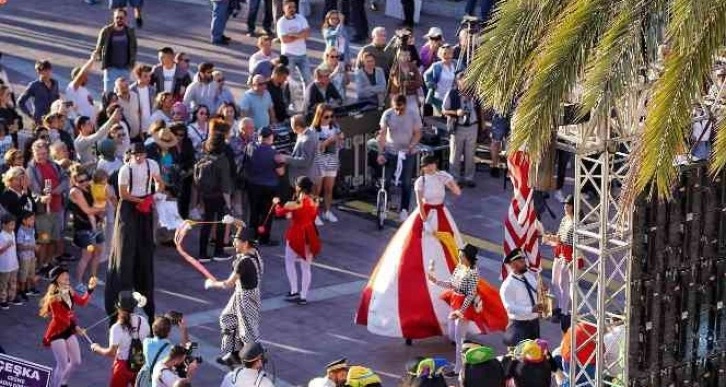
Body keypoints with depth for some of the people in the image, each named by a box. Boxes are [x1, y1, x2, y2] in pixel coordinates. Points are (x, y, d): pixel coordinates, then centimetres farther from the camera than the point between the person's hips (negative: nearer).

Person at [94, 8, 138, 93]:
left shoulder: (130, 31, 1)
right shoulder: (106, 31, -6)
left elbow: (133, 48, 10)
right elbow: (99, 47, 0)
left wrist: (132, 62, 1)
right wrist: (97, 55, -21)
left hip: (125, 68, 2)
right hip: (111, 68, -2)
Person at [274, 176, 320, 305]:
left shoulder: (294, 205, -18)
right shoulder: (314, 203, -4)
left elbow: (279, 212, -2)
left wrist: (276, 203, 18)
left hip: (296, 235, -4)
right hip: (309, 235, 4)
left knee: (289, 262, 17)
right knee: (306, 266, 11)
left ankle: (294, 291, 12)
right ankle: (303, 296, 14)